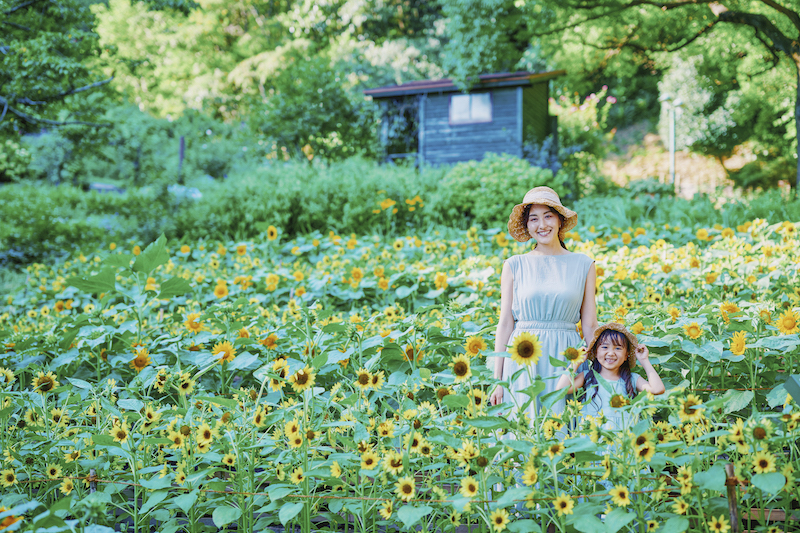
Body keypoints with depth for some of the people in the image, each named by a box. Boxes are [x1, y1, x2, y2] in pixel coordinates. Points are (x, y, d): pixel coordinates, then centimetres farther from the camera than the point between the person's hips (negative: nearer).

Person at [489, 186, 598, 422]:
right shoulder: (514, 266, 4)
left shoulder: (583, 265, 6)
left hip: (566, 358, 1)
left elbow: (590, 325, 7)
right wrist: (498, 380, 1)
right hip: (523, 360, 0)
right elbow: (505, 323, 4)